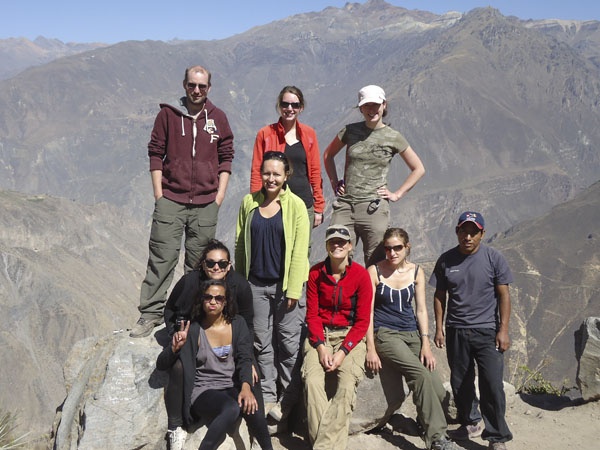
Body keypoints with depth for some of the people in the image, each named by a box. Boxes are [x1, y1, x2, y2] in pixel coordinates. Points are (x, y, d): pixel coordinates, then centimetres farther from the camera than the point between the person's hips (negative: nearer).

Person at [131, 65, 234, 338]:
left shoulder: (217, 118, 8)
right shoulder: (168, 114, 4)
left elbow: (226, 156, 12)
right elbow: (156, 152, 5)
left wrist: (220, 193, 4)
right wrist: (158, 192, -1)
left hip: (205, 203, 2)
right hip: (171, 200, -1)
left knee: (199, 263, 7)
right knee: (162, 258, -4)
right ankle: (151, 313, 3)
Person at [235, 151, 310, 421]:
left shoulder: (295, 205, -5)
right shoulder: (249, 202, 5)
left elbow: (299, 250, -7)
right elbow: (240, 244, 11)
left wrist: (294, 289, -10)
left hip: (285, 284, -3)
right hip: (256, 284, 3)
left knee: (289, 343, 3)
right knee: (262, 342, 9)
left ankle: (288, 399, 17)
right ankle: (267, 396, 21)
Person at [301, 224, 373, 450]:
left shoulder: (361, 274, -3)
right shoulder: (315, 273, 2)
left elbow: (362, 321, -3)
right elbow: (312, 314, 2)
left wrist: (343, 351, -13)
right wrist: (321, 346, -12)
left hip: (350, 335, -1)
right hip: (320, 334, 1)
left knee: (348, 384, -27)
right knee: (312, 380, -26)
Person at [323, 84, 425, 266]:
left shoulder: (393, 137, 3)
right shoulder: (350, 131, 7)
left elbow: (418, 169, 11)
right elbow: (328, 155, 23)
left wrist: (397, 194, 4)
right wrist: (334, 183, 13)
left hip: (375, 208, -1)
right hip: (344, 205, 2)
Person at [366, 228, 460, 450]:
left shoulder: (416, 272, 7)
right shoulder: (374, 271, -3)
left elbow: (421, 310, 8)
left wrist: (425, 344, -2)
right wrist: (371, 349, -11)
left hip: (412, 334, 4)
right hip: (385, 333, -4)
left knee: (438, 392, -12)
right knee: (420, 373, -29)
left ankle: (425, 421, 21)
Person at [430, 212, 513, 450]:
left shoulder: (493, 258, -3)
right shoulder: (446, 260, 3)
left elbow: (503, 295, -2)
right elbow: (440, 296, 9)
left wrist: (503, 329, -7)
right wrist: (439, 328, 5)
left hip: (487, 331, -3)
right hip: (456, 332, 3)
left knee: (492, 384, -9)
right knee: (460, 383, 12)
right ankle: (470, 424, 33)